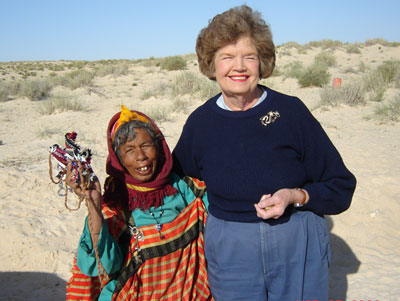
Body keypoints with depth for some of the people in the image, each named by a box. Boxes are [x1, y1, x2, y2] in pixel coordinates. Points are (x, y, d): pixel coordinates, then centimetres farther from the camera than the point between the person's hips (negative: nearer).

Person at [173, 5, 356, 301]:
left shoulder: (290, 110, -10)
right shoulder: (200, 122, -4)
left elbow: (341, 188, -4)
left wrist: (296, 196, -20)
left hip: (299, 249, -1)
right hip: (229, 253, 1)